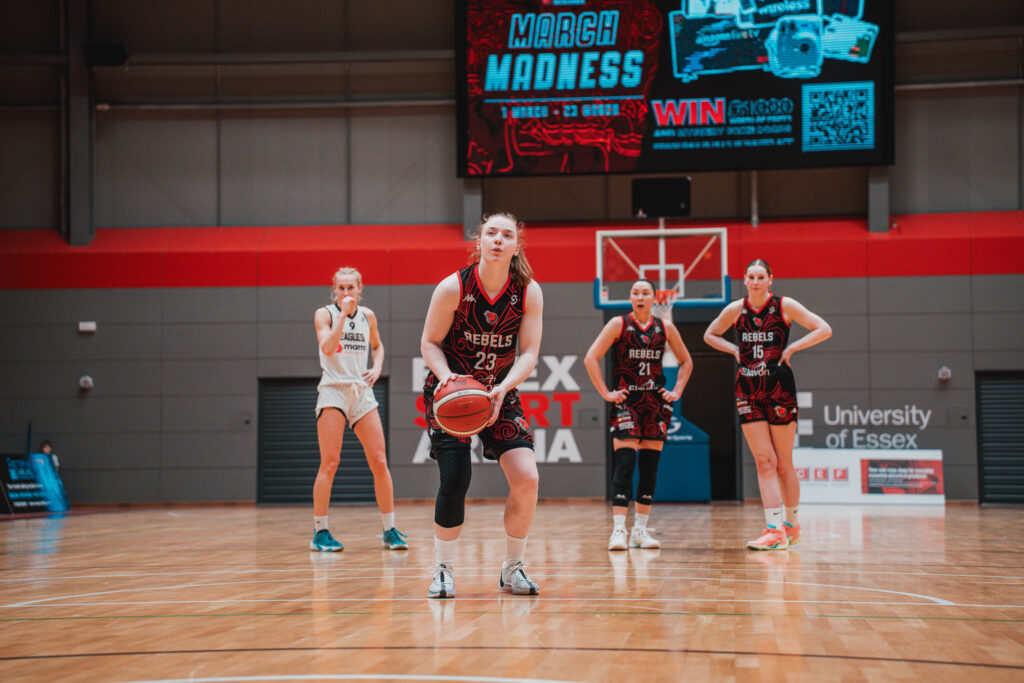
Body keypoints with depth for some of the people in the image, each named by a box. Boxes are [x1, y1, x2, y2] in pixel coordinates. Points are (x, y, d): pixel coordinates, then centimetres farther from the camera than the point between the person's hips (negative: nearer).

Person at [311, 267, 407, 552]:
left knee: (379, 461, -1)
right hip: (333, 390, -4)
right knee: (330, 463, -9)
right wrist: (343, 314, -20)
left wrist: (377, 367, 8)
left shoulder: (367, 316, 11)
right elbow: (328, 348, -17)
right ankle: (320, 531, -1)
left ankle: (390, 530, 7)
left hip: (362, 391, 4)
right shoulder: (324, 314, -1)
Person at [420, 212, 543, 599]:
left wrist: (503, 388, -28)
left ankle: (512, 569, 7)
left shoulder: (529, 292, -10)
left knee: (526, 479, -13)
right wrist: (447, 376, -27)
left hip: (501, 393, 2)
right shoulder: (454, 287, -16)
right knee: (454, 482, -14)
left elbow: (529, 353, -11)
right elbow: (429, 343, -8)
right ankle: (443, 570, 7)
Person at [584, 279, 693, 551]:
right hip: (626, 402, -4)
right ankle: (618, 530, -16)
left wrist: (677, 391, 7)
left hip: (656, 403, 4)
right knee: (624, 464, -14)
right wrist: (605, 393, -11)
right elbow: (591, 358, -7)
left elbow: (686, 361, 18)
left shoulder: (665, 327, 6)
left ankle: (640, 529, 13)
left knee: (650, 467, 5)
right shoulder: (619, 324, -4)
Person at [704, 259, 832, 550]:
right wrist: (735, 350, 6)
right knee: (764, 461, -4)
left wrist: (791, 348, -8)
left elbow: (824, 330, -2)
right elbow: (710, 335, 22)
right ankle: (775, 529, -7)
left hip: (779, 387, -2)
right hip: (748, 390, 2)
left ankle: (792, 524, 19)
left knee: (783, 462, 4)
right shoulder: (735, 310, 6)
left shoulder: (785, 306, -2)